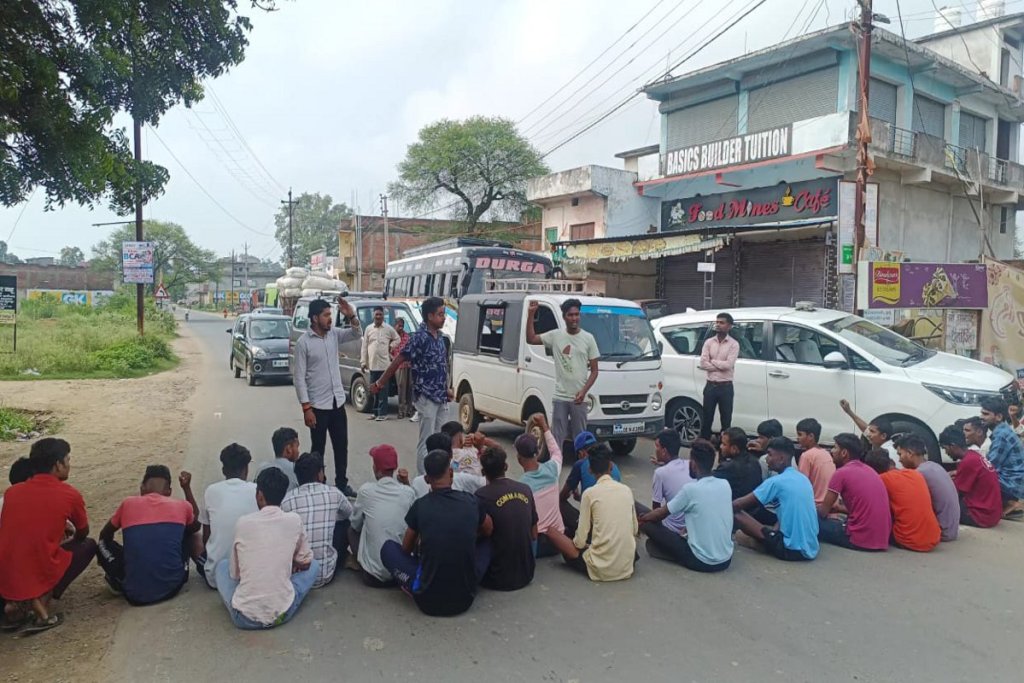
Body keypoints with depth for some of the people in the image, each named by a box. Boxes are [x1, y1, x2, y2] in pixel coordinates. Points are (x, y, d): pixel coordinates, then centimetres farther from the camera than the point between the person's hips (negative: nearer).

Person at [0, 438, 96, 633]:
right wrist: (68, 540, 37)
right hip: (40, 577, -5)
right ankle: (41, 601, 2)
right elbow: (83, 534, 15)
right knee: (88, 545, 20)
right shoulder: (70, 495, -4)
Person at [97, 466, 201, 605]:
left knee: (104, 544, 24)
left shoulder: (128, 504, 4)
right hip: (172, 587, 0)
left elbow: (104, 536, 25)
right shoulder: (182, 506, 4)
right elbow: (195, 526, 30)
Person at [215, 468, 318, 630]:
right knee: (313, 565, 23)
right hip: (282, 614, -1)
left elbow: (234, 573, 7)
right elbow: (304, 563, 9)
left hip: (244, 617, 1)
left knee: (222, 565, 27)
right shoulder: (295, 520, -4)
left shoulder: (243, 522, -4)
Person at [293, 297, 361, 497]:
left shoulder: (334, 334, 3)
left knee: (341, 446, 14)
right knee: (318, 449, 6)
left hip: (338, 402, 6)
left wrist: (351, 315, -15)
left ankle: (342, 483, 27)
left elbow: (356, 334, 5)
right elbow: (299, 377, -14)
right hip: (318, 405, -6)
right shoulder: (303, 342, -13)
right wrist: (306, 408, -17)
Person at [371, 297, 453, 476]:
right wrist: (380, 383, -8)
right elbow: (398, 361, -12)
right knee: (426, 441, -2)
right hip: (426, 397, -8)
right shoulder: (420, 338, -16)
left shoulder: (440, 336, 8)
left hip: (440, 397, 8)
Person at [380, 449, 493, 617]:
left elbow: (407, 549, 10)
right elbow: (488, 531, 18)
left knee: (388, 547, 17)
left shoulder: (420, 506, -7)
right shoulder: (471, 502, -4)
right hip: (465, 599, 1)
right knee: (485, 544, 25)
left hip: (428, 600, -1)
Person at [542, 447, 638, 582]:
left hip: (602, 569, -6)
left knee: (551, 531, 4)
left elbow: (580, 540, -7)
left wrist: (577, 543, 15)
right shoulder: (626, 490, 2)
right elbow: (635, 530, 10)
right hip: (628, 566, 6)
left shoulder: (590, 493, -9)